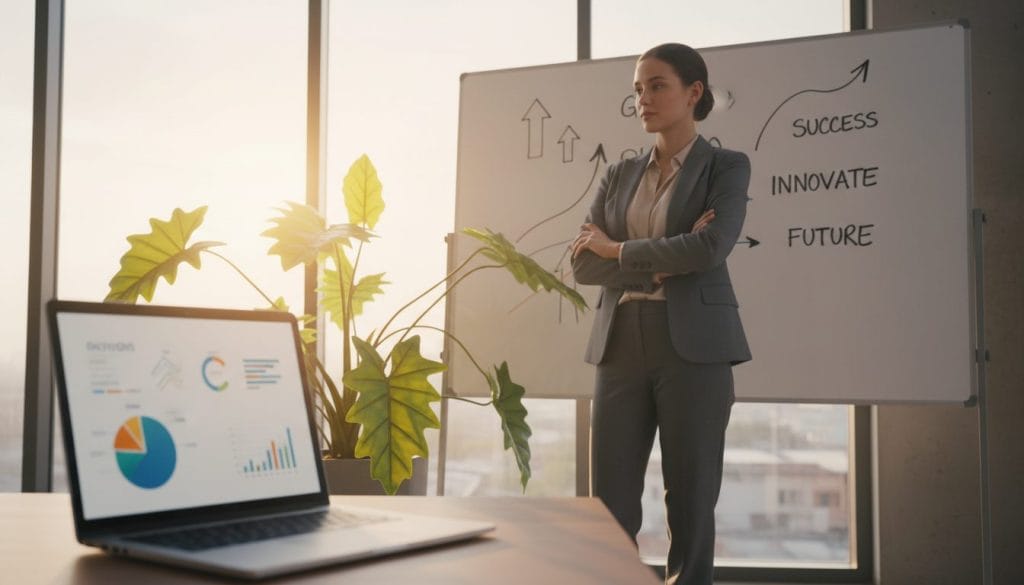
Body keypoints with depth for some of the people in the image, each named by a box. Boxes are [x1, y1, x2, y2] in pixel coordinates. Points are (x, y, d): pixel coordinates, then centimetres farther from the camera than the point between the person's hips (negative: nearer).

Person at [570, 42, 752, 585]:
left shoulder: (727, 166, 2)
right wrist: (660, 266, -11)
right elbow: (583, 263, 3)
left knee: (690, 502, 2)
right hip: (622, 346, 4)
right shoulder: (620, 175, 14)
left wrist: (617, 249, -5)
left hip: (693, 347, -4)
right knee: (609, 504, 3)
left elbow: (709, 248, -15)